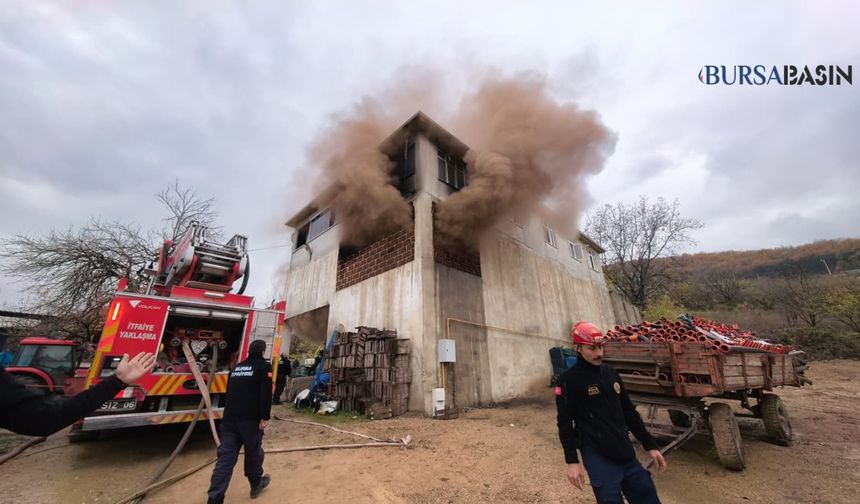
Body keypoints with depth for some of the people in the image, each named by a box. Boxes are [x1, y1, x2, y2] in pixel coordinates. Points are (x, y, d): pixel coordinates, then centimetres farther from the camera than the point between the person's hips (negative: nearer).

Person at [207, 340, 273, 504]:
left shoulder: (236, 367, 18)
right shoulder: (264, 366, -3)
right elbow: (266, 393, -14)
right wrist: (265, 417, -10)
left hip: (229, 418, 5)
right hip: (250, 418, -5)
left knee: (225, 458, 4)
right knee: (253, 452, 13)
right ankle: (256, 484, 32)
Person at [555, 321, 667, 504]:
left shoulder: (610, 372, 7)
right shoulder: (569, 379, -13)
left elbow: (628, 411, 15)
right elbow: (565, 422, -12)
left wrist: (650, 445, 14)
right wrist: (572, 461, -14)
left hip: (624, 452, 6)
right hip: (598, 456, -6)